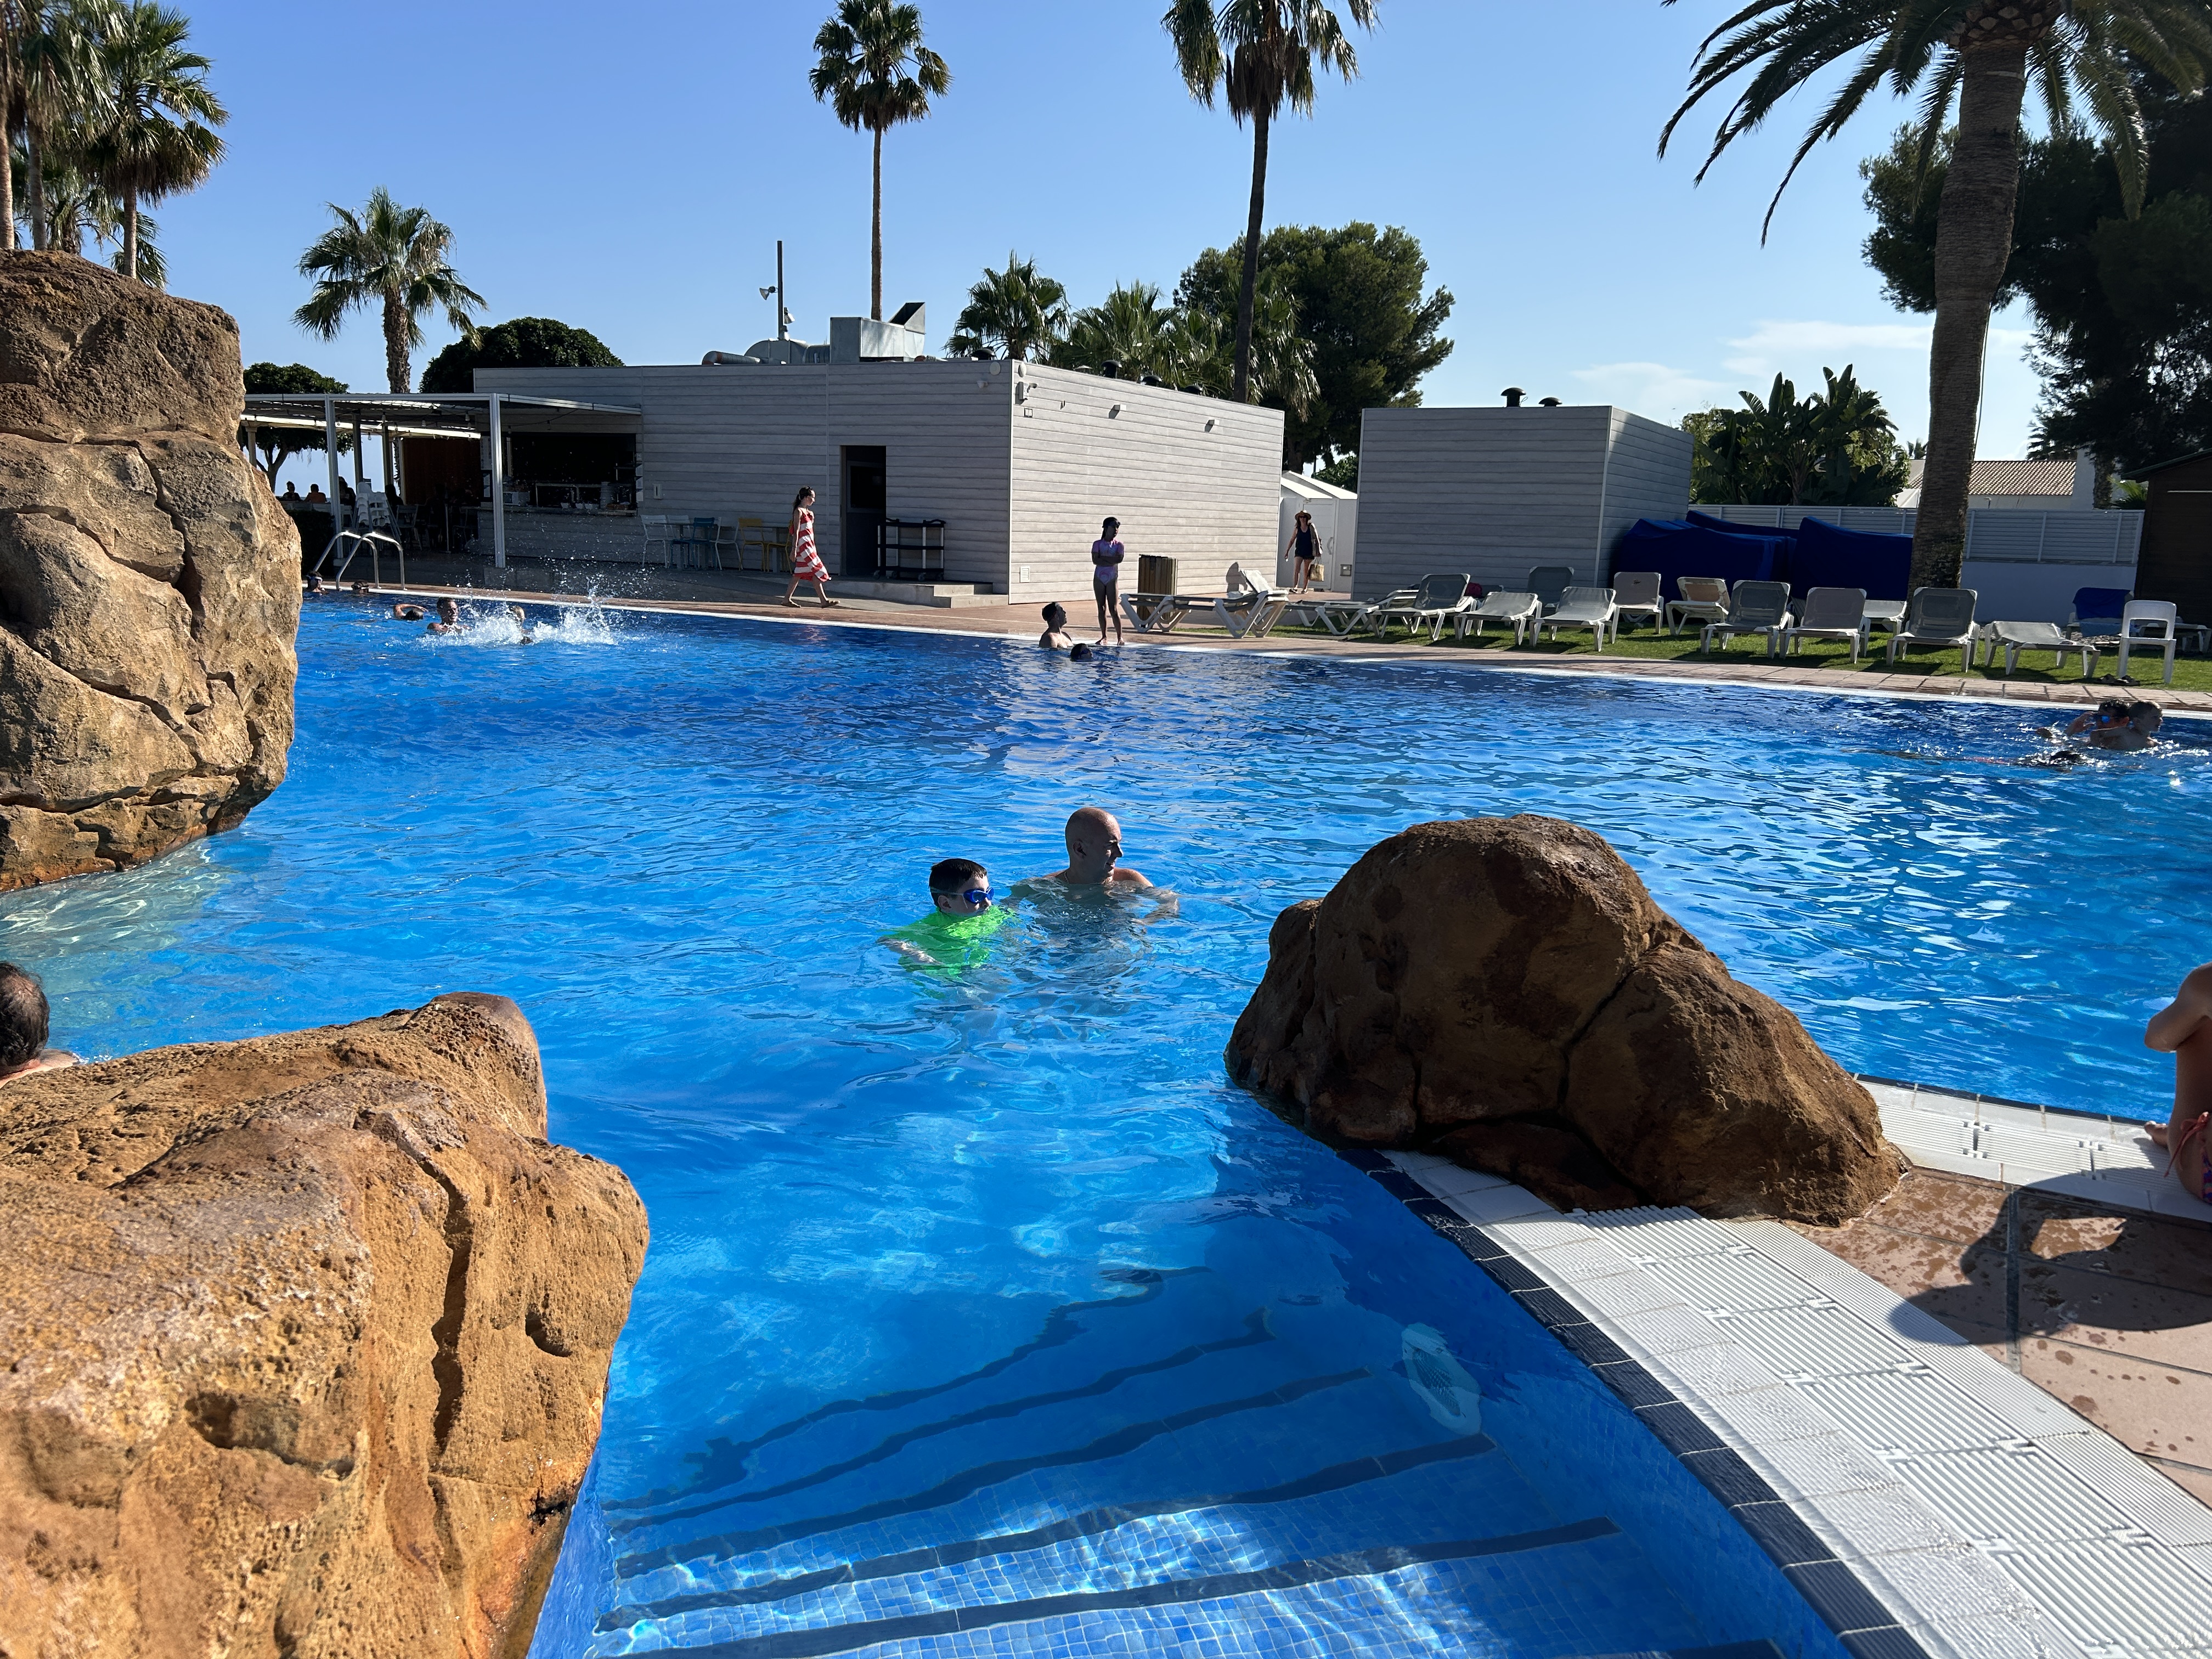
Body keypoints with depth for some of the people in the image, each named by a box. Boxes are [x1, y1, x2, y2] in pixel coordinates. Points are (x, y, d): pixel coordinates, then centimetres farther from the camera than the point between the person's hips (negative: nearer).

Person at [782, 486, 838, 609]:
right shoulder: (798, 511, -11)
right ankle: (824, 601, -9)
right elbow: (796, 532, -16)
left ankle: (787, 599, 13)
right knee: (817, 571, -10)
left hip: (809, 545, 10)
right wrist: (794, 549, -19)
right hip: (803, 545, -10)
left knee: (799, 573, 10)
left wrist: (812, 518, 12)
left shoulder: (806, 511, 16)